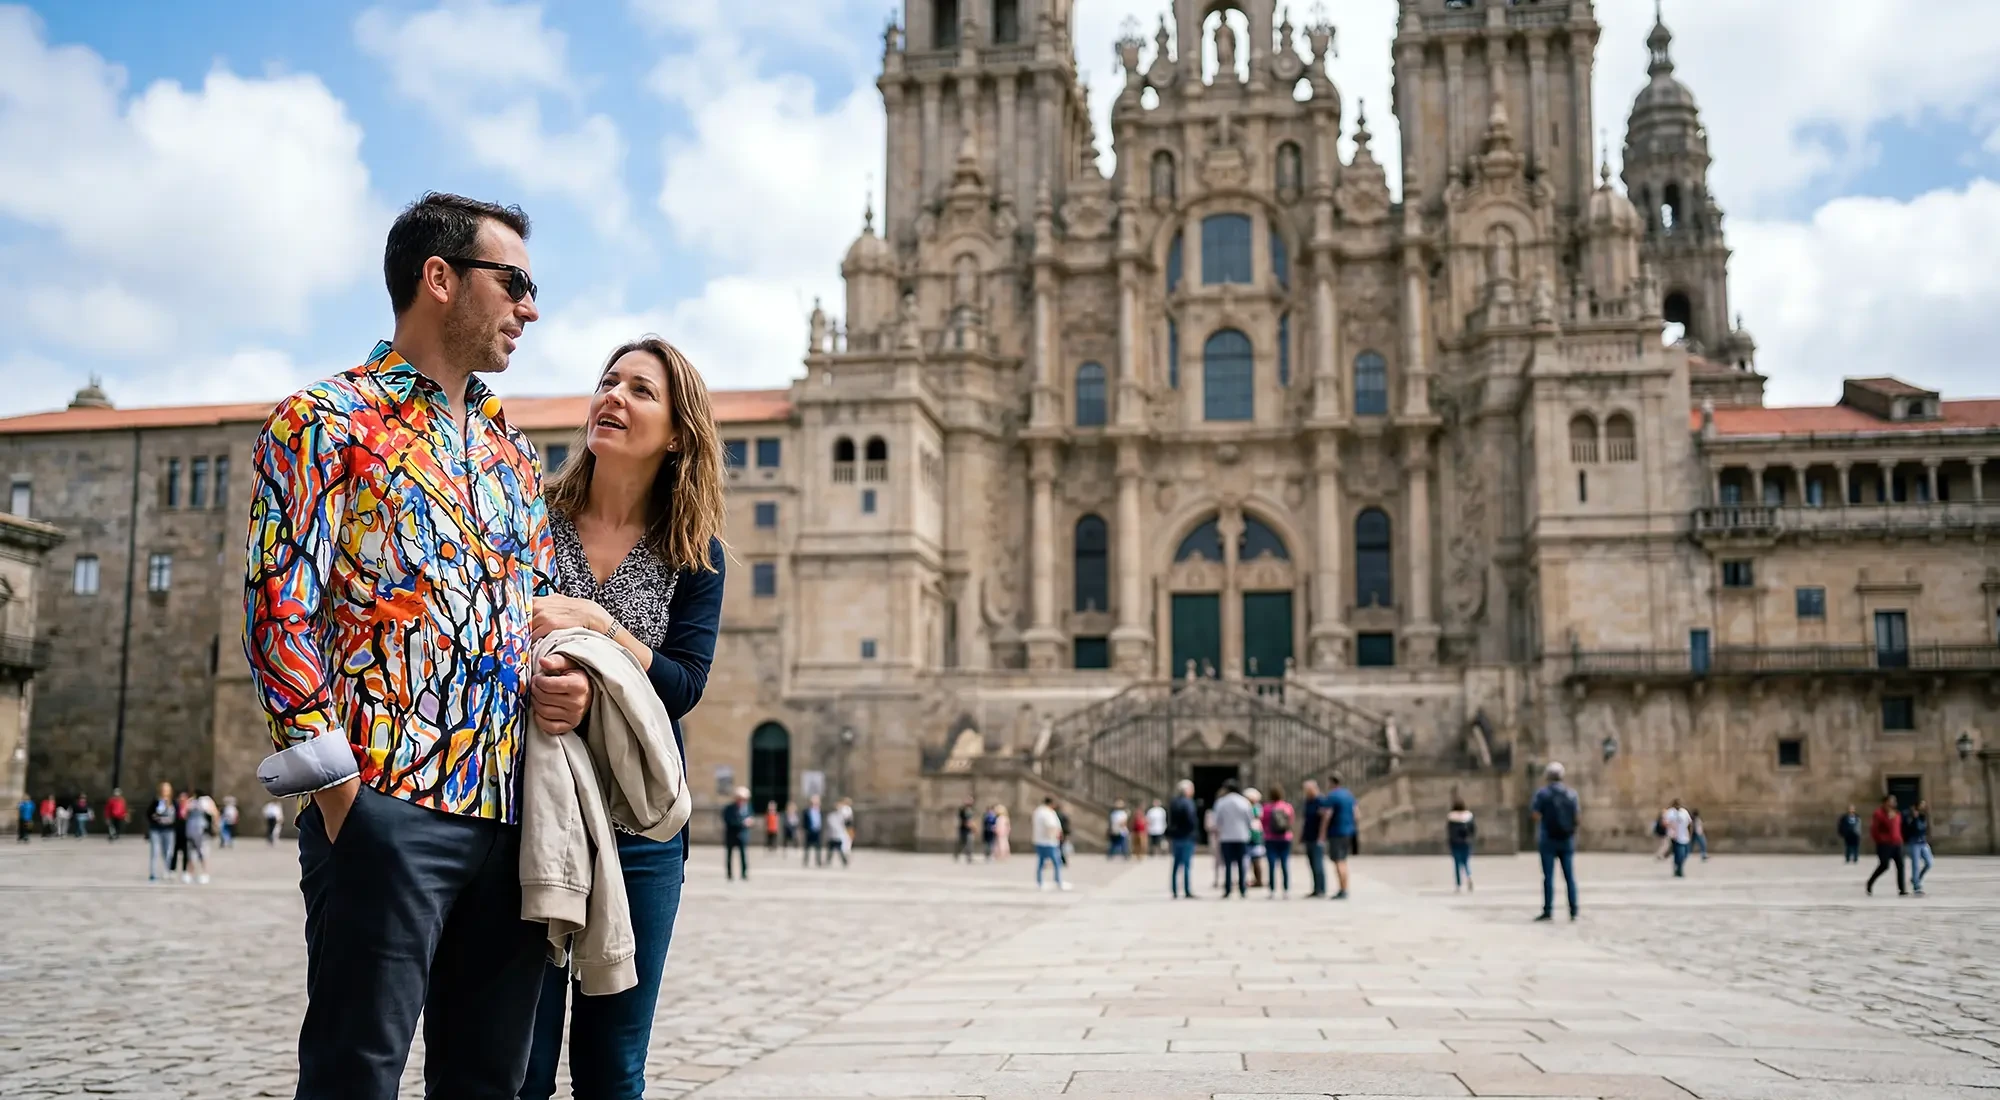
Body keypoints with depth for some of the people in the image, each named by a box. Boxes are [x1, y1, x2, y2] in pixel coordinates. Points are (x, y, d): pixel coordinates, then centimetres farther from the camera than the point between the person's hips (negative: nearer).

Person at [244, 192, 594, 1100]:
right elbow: (280, 609, -9)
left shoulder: (511, 448, 20)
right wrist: (336, 784, -15)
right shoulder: (326, 422, -1)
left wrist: (559, 682, 3)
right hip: (387, 807, -6)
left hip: (511, 812, 7)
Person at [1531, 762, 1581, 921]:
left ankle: (1548, 911, -5)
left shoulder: (1542, 793, -5)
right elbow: (1578, 815, 3)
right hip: (1567, 840, 3)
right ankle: (1573, 911, 3)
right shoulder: (1572, 794, 4)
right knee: (1570, 876, 6)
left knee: (1548, 877, -1)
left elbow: (1536, 814, -9)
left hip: (1548, 840, -3)